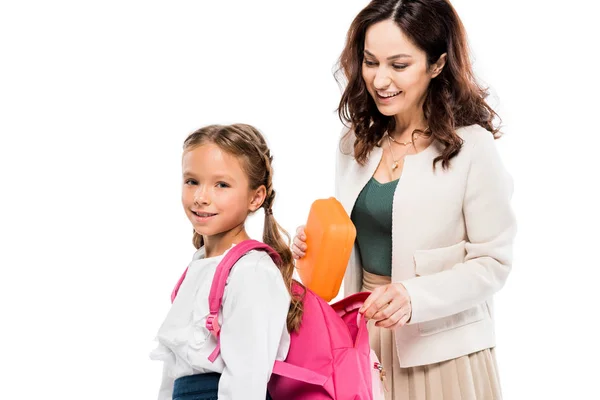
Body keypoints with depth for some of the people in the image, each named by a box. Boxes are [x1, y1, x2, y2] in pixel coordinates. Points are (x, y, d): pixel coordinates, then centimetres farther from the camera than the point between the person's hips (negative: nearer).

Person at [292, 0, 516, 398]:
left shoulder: (472, 147, -15)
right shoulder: (358, 141, 4)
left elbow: (493, 261, -13)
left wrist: (414, 298, -25)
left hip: (439, 347, -5)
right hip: (364, 336, 5)